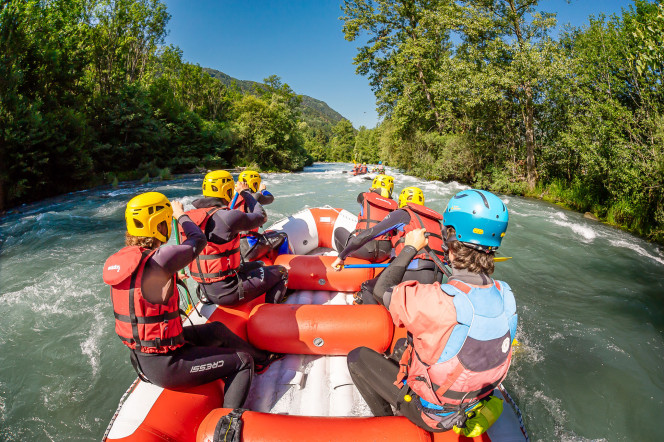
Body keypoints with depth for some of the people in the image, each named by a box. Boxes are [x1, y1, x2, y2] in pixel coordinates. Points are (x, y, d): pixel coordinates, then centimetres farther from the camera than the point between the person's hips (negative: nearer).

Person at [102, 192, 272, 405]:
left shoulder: (117, 261, -1)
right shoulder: (158, 260, -27)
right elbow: (198, 240, -10)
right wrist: (180, 214, 8)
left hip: (139, 359, 9)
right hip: (163, 366, -9)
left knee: (217, 330, 23)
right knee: (243, 363, 0)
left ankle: (262, 356, 41)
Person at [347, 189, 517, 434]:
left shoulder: (437, 302, -39)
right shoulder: (505, 295, -18)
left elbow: (382, 290, -21)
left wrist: (410, 248, -10)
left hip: (434, 416, -7)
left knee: (357, 356, 8)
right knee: (402, 345, 25)